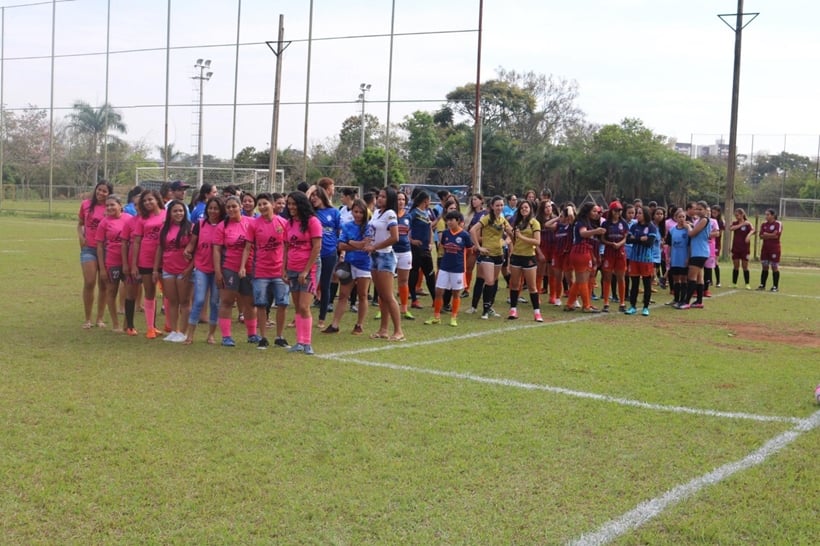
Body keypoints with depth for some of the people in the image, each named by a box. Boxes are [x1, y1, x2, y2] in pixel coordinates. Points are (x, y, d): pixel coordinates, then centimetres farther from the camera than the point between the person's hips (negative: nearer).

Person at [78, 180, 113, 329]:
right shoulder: (86, 205, 4)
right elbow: (80, 224, 15)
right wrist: (80, 237, 0)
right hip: (89, 248, 1)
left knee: (103, 285, 6)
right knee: (89, 283, -4)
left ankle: (100, 318, 17)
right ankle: (88, 319, 7)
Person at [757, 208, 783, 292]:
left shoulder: (778, 224, -6)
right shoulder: (764, 224, 10)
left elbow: (776, 235, -17)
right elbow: (761, 236, 1)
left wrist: (766, 234, -5)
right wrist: (771, 235, -13)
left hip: (774, 248, -5)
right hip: (765, 247, 5)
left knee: (774, 267, -2)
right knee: (765, 266, 8)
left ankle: (775, 286, 3)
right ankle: (762, 285, 14)